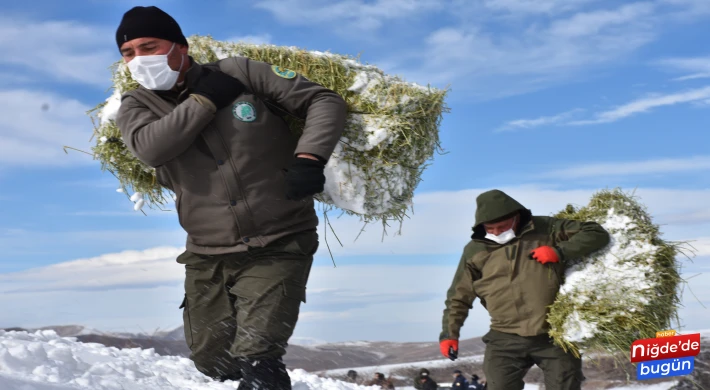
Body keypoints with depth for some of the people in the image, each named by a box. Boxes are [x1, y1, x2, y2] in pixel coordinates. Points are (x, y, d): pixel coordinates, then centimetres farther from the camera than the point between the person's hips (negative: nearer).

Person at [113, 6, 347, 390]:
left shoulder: (240, 72, -7)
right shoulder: (136, 106, 1)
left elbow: (326, 101, -5)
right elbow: (149, 148, -23)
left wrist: (309, 157, -21)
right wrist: (207, 99, -19)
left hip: (278, 246, -4)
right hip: (207, 256, 4)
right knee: (211, 359, 18)